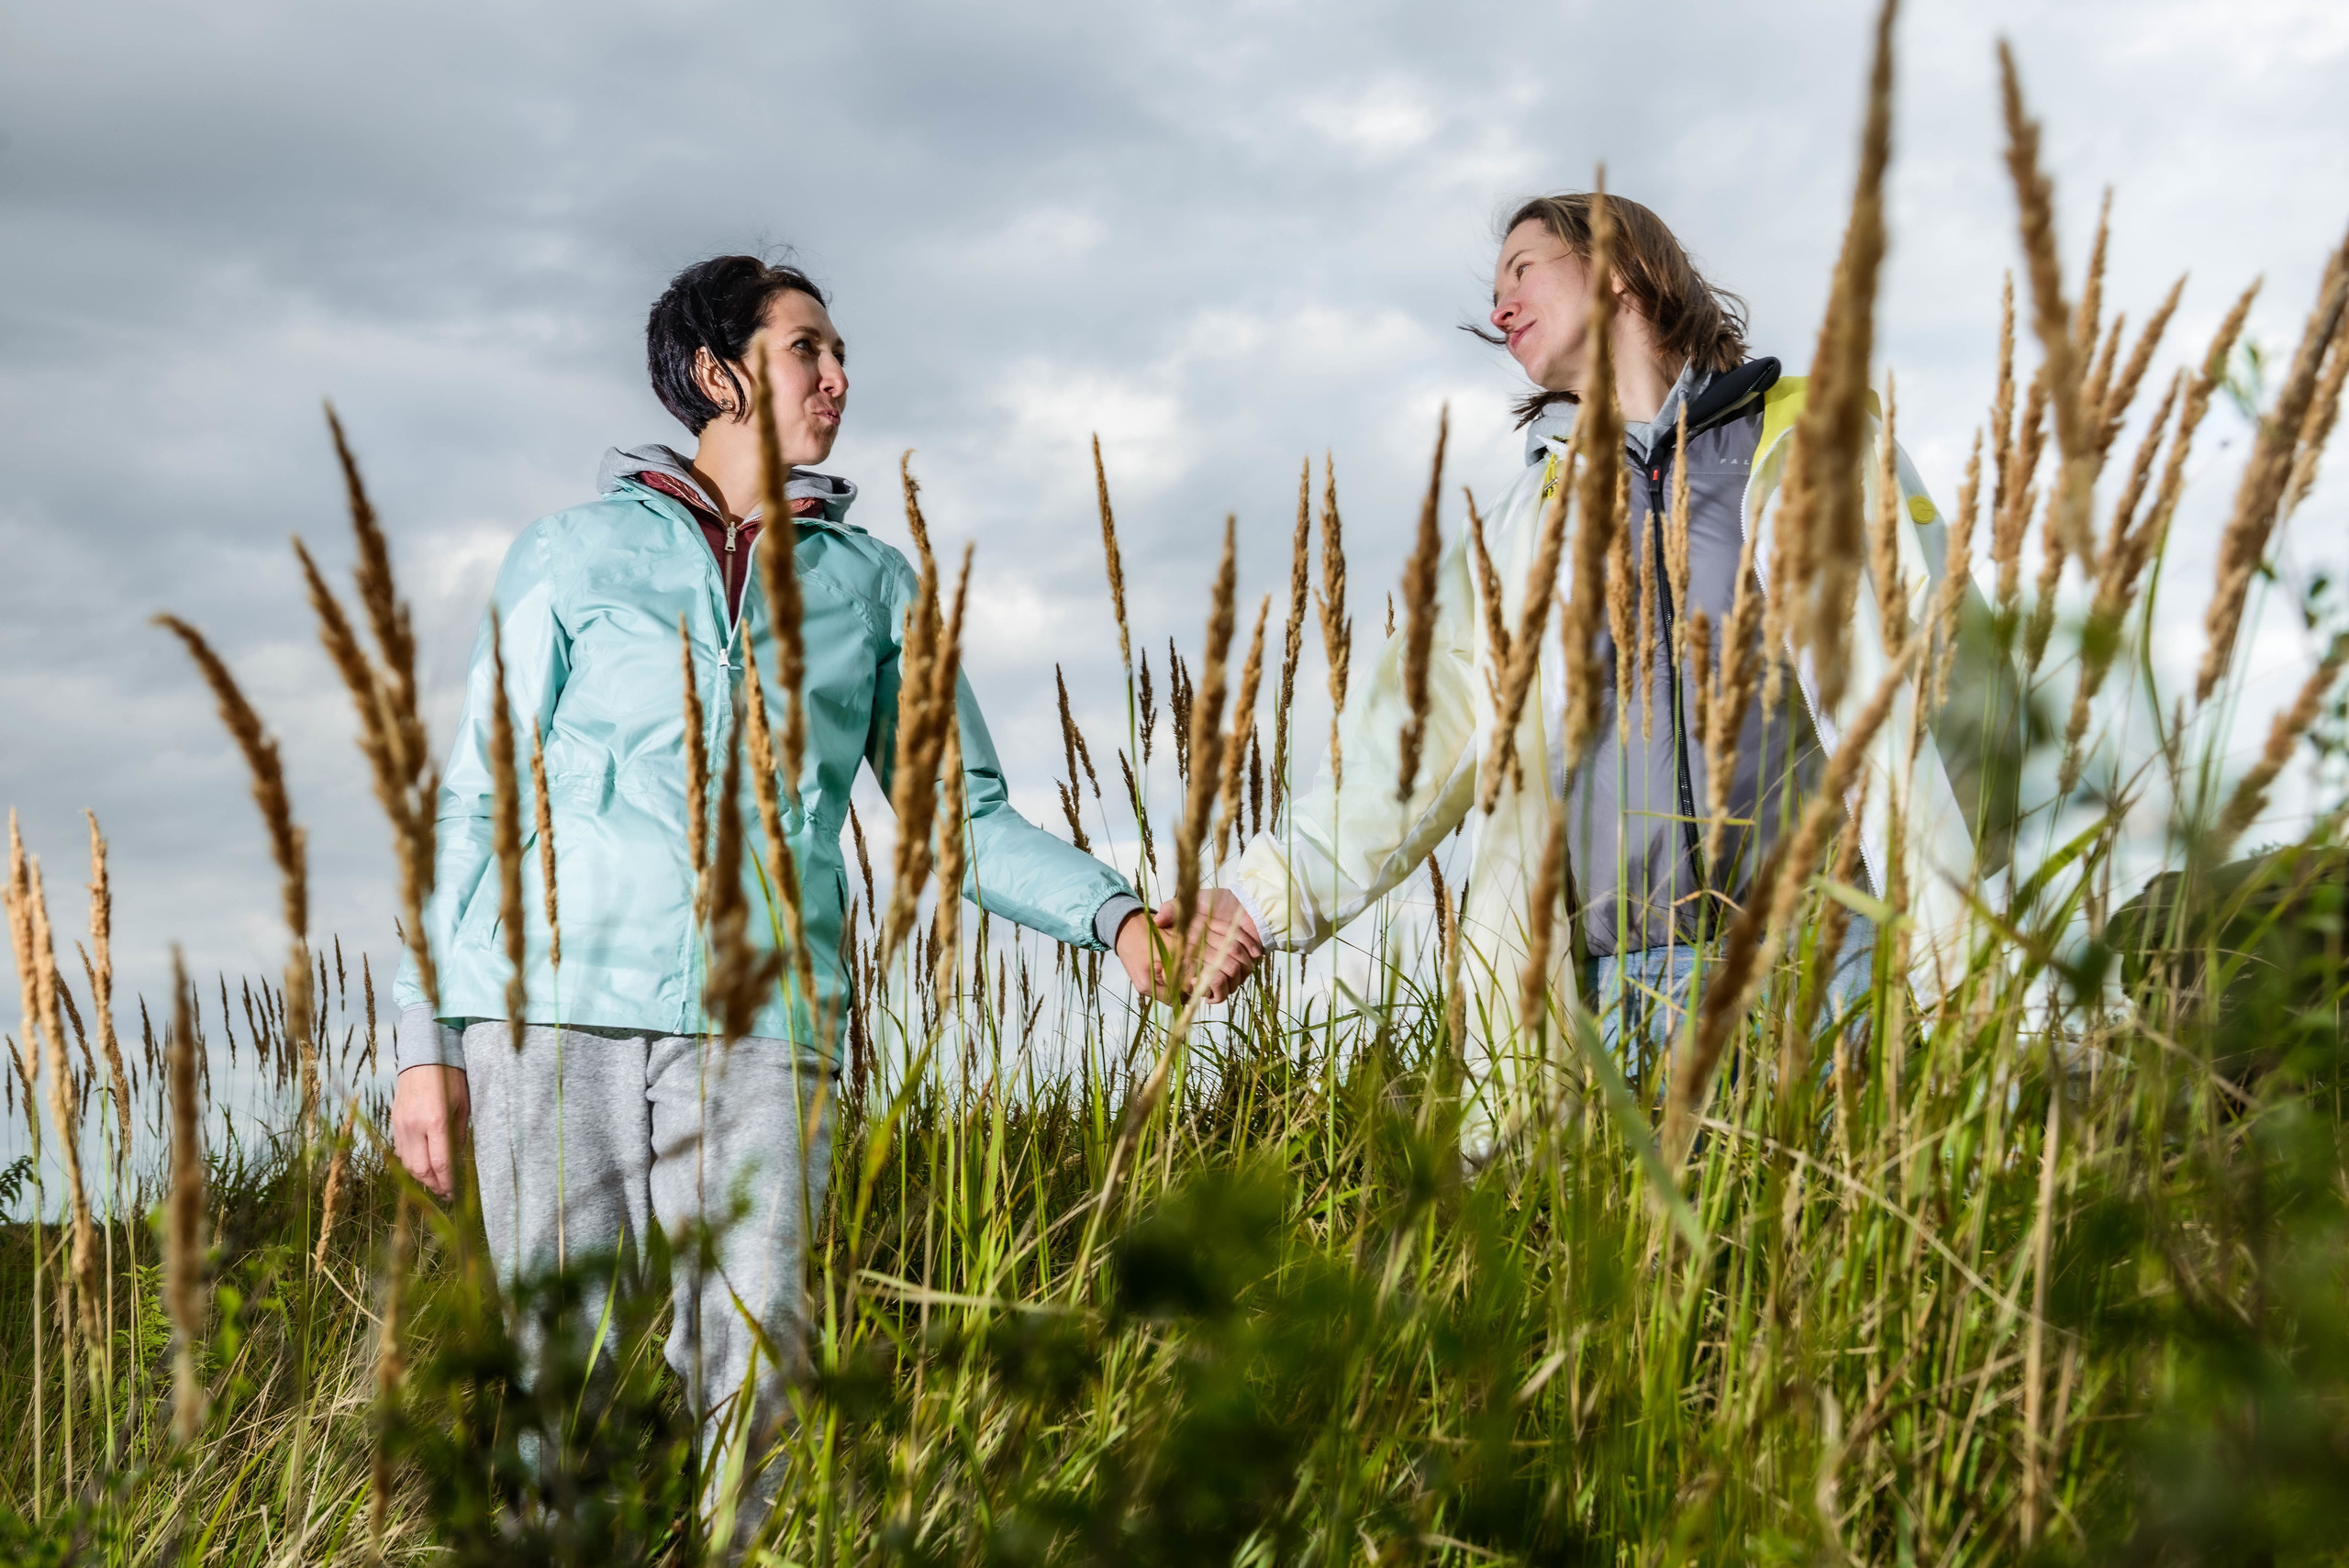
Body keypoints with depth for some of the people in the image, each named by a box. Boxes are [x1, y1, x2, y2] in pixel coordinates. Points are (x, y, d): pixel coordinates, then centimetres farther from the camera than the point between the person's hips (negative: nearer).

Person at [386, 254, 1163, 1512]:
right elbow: (474, 807, 12)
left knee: (744, 1382, -8)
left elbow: (964, 818, 16)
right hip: (555, 1008, -1)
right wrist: (425, 1041, 4)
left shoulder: (873, 583, 19)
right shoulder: (571, 556, 14)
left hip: (759, 1027, 1)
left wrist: (1117, 918, -2)